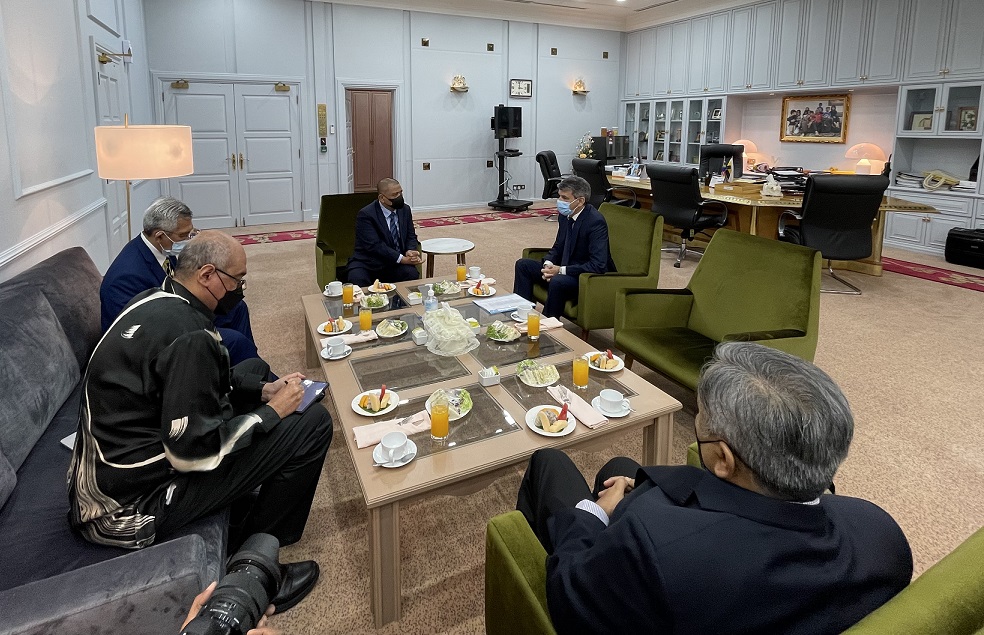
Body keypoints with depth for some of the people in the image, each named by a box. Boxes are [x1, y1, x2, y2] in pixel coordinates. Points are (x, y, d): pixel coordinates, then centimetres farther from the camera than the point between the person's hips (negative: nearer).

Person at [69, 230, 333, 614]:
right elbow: (194, 450, -26)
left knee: (253, 366, 17)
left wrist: (263, 389, 5)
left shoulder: (154, 301, 2)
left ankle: (244, 492, 24)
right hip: (132, 507, -10)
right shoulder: (188, 334, -27)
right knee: (313, 424, -14)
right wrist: (273, 411, -14)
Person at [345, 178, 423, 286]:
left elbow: (411, 237, 11)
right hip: (368, 264, -4)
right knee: (357, 280, -34)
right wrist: (402, 259, -27)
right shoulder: (366, 214, -12)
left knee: (412, 273, -26)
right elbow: (375, 245, -20)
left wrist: (410, 252, -13)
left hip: (395, 265, 4)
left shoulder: (405, 209, 7)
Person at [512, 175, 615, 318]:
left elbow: (598, 265, -28)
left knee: (557, 282, -36)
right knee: (523, 265, 2)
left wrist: (561, 270, -25)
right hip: (563, 269, 9)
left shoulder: (595, 222, -22)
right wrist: (548, 263, -8)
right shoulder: (565, 214, 1)